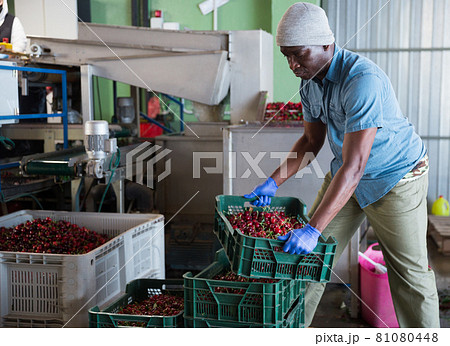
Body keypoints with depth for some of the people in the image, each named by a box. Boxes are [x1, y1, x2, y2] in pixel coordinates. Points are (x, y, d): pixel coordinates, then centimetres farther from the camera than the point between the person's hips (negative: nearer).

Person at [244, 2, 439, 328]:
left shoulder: (363, 80, -32)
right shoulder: (310, 80, -5)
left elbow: (354, 166, -37)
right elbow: (312, 140, 9)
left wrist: (313, 229, -40)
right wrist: (273, 183, -1)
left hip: (396, 177, -7)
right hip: (345, 175, 7)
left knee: (410, 275, 0)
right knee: (311, 256, 6)